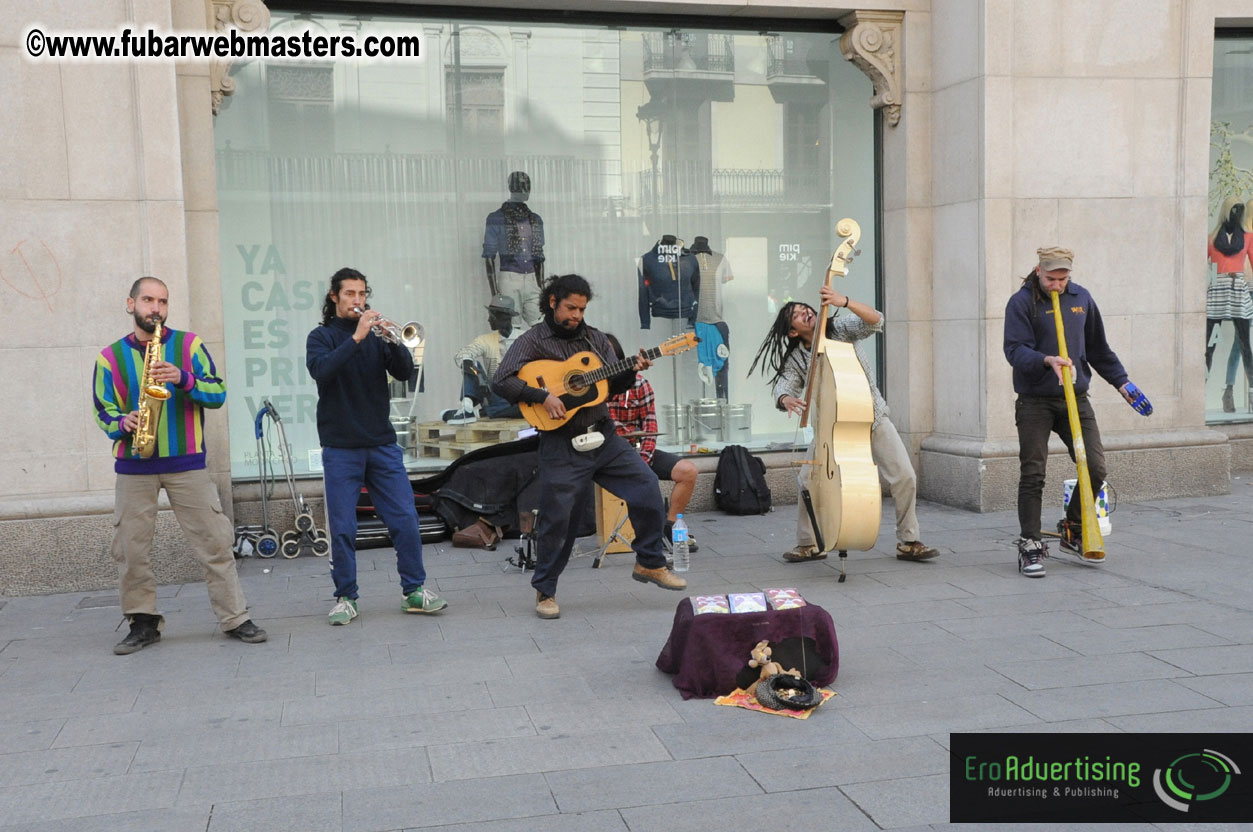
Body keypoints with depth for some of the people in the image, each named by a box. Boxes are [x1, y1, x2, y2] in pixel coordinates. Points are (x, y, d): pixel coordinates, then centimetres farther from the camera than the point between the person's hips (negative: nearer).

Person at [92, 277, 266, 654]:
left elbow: (218, 393, -3)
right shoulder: (111, 357, 6)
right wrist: (123, 423, -14)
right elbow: (103, 411, 8)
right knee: (130, 549, 4)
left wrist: (184, 379, -20)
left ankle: (235, 618, 6)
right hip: (133, 466, 1)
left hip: (186, 463, -1)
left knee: (214, 542, -2)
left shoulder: (189, 345, 4)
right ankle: (143, 622, 19)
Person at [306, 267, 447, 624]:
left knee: (405, 520, 0)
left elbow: (404, 372, -1)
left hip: (382, 444, 2)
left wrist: (393, 341, -17)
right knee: (342, 528, 1)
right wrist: (356, 338, -23)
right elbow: (321, 370, -17)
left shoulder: (376, 335, 11)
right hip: (341, 449, -2)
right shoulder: (322, 336, 4)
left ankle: (415, 590, 11)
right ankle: (345, 598, 13)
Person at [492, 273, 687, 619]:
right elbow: (501, 381, -13)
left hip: (604, 436, 5)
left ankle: (650, 563, 15)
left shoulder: (594, 338, 13)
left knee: (647, 487, -3)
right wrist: (543, 397, -21)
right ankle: (545, 591, 18)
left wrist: (631, 371, -9)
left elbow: (613, 384, 11)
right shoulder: (532, 341, -3)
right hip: (561, 445, -5)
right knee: (557, 519, -1)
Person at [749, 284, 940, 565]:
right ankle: (808, 545, 11)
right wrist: (786, 399, -39)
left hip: (872, 416, -1)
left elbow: (875, 320, -21)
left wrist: (844, 301, -36)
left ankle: (908, 542, 9)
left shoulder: (841, 328, -6)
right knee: (808, 481, -8)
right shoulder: (796, 358, -2)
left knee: (904, 477, -8)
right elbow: (785, 384, -15)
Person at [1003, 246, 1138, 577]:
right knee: (1032, 475, -4)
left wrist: (1121, 381, 19)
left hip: (1075, 400, 4)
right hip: (1035, 403, -4)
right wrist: (1047, 360, -31)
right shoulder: (1021, 302, -4)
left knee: (1096, 467, -2)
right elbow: (1015, 350, -14)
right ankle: (1030, 545, 5)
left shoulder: (1081, 298, 11)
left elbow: (1098, 348, 21)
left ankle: (1073, 530, 19)